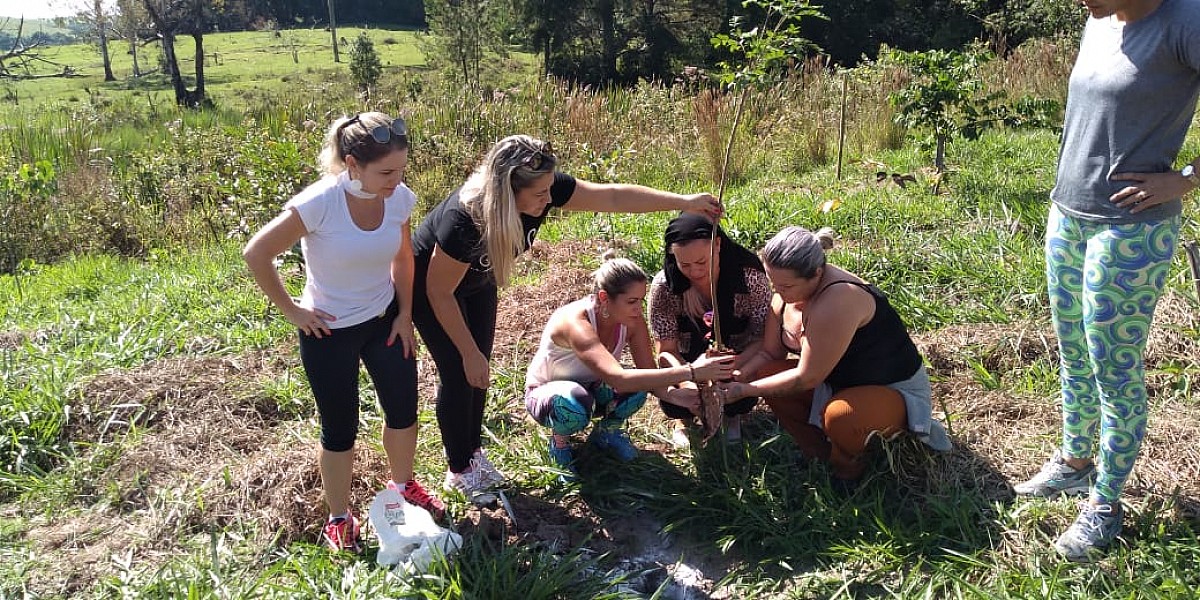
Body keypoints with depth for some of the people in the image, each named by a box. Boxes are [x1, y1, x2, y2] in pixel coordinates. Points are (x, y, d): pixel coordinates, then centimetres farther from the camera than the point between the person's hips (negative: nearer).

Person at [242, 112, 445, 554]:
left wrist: (405, 314, 2)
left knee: (404, 411, 15)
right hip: (329, 332, -4)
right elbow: (256, 254, -20)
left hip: (384, 320, 5)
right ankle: (339, 518, 33)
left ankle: (403, 485, 44)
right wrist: (290, 310, -13)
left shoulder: (400, 198, -13)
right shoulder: (319, 203, -28)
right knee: (340, 430, 9)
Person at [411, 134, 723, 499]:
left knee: (478, 370, 11)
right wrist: (470, 353, -23)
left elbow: (613, 196, -21)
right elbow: (439, 292, -30)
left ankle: (473, 450, 31)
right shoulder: (464, 220, -43)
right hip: (430, 281, -6)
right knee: (459, 373, -3)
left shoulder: (544, 189, -29)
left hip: (477, 280, 6)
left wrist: (684, 202, -22)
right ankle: (459, 470, 16)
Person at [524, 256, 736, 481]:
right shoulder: (575, 322, -38)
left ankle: (607, 431, 7)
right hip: (545, 394, -5)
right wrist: (690, 372, -54)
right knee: (574, 403, -41)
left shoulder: (633, 322, -17)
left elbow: (651, 378, -15)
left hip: (591, 388, 5)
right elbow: (619, 379, -51)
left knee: (638, 388, -26)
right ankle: (559, 441, -5)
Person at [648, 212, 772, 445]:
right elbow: (667, 350, -18)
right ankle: (685, 418, 14)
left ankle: (732, 416, 12)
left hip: (738, 365, 0)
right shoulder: (664, 286, -21)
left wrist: (735, 365, -40)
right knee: (673, 402, -29)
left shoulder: (750, 277, -24)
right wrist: (687, 382, -40)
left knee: (742, 399, -31)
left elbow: (763, 339, -19)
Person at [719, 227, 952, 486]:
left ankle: (848, 466, -2)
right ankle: (822, 454, 7)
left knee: (838, 415, -38)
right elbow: (768, 353, 2)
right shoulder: (786, 295, -8)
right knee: (766, 375, -8)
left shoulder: (837, 301, -35)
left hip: (896, 390, -8)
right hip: (841, 382, 8)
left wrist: (744, 390, -24)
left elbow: (806, 377, -30)